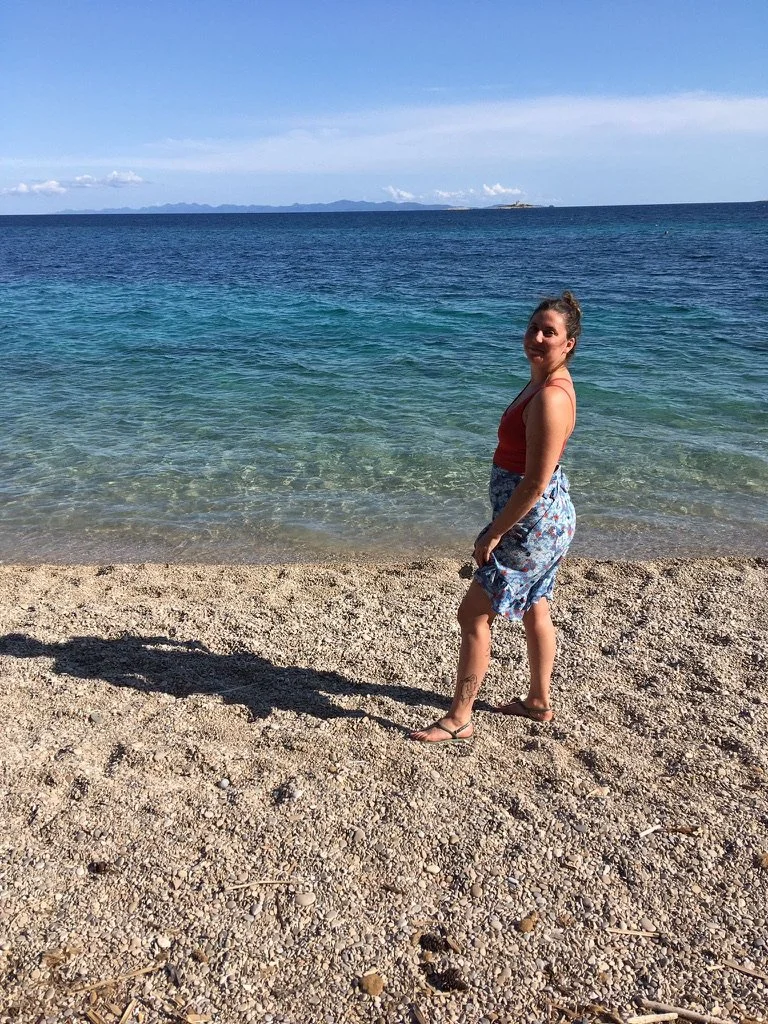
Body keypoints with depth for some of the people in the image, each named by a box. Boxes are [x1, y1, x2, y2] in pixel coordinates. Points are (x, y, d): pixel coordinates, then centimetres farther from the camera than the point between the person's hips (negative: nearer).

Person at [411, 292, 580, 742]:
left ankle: (459, 719, 10)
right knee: (534, 610, 22)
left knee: (474, 614, -2)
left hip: (534, 523, -10)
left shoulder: (550, 398, -26)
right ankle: (539, 702, 40)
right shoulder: (546, 383, 6)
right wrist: (500, 526, 18)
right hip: (545, 519, 11)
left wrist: (493, 534, -19)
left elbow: (535, 484, -26)